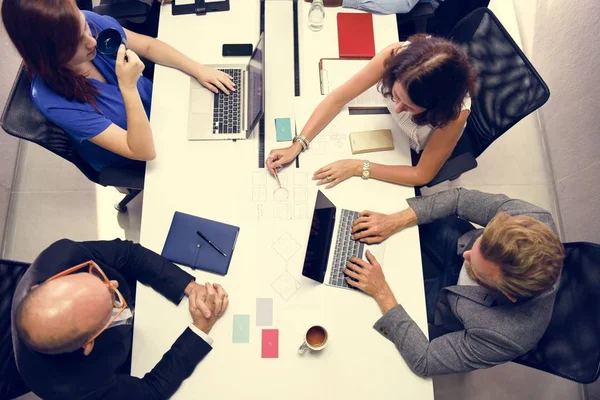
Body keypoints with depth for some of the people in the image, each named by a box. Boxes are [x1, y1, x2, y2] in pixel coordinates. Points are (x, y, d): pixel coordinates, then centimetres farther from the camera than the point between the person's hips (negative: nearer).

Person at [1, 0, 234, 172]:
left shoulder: (90, 22, -25)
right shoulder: (54, 100, -38)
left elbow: (149, 46, -5)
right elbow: (144, 150, -37)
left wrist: (198, 70, -13)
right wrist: (128, 87, -48)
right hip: (135, 159, -5)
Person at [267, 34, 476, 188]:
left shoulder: (455, 112, -42)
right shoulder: (395, 56, -37)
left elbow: (422, 175, -29)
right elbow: (338, 98, -28)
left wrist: (358, 167, -35)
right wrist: (297, 145, -34)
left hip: (419, 155, -2)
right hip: (391, 130, 3)